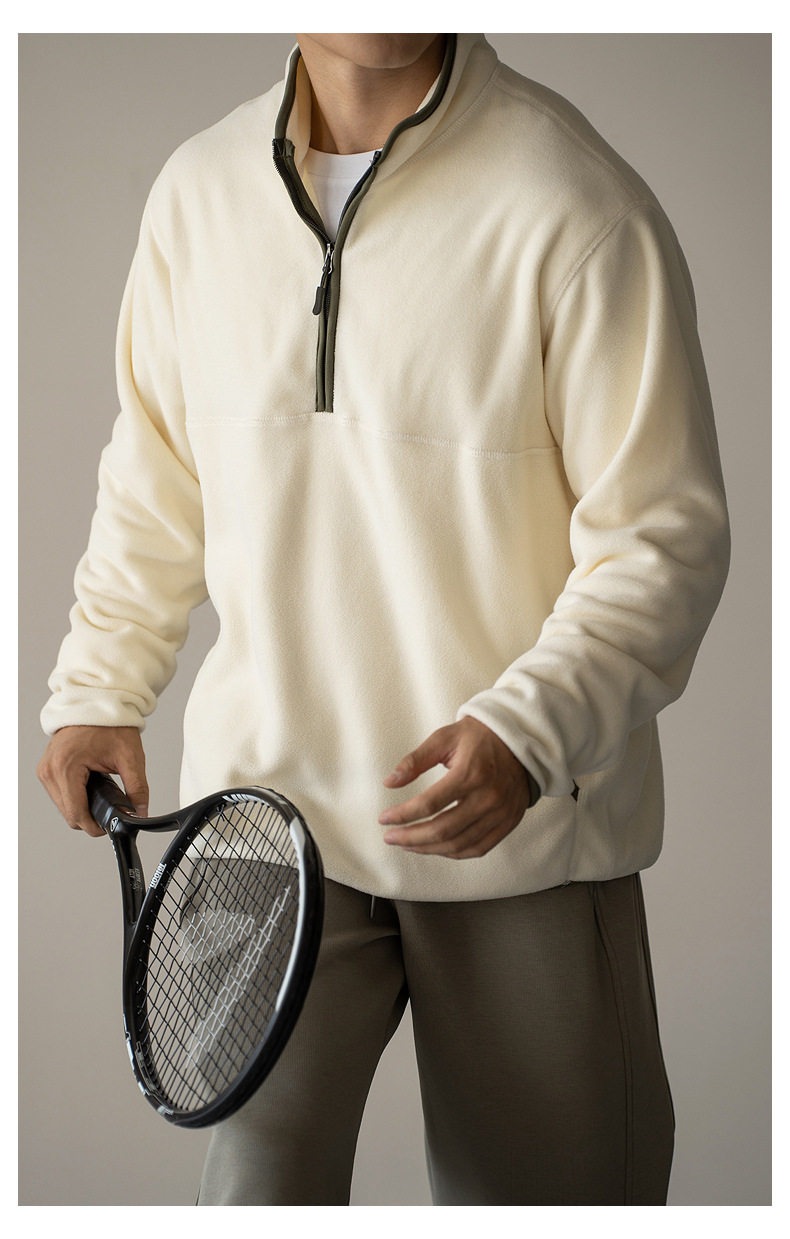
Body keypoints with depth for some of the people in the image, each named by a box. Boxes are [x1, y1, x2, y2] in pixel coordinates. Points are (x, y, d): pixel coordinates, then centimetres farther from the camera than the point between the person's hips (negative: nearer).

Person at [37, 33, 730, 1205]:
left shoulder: (576, 206, -11)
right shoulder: (197, 191, 4)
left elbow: (662, 534, -12)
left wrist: (530, 732, -25)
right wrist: (98, 691, 10)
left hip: (524, 833, -2)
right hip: (269, 804, 3)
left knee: (541, 1187, 8)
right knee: (258, 1180, -5)